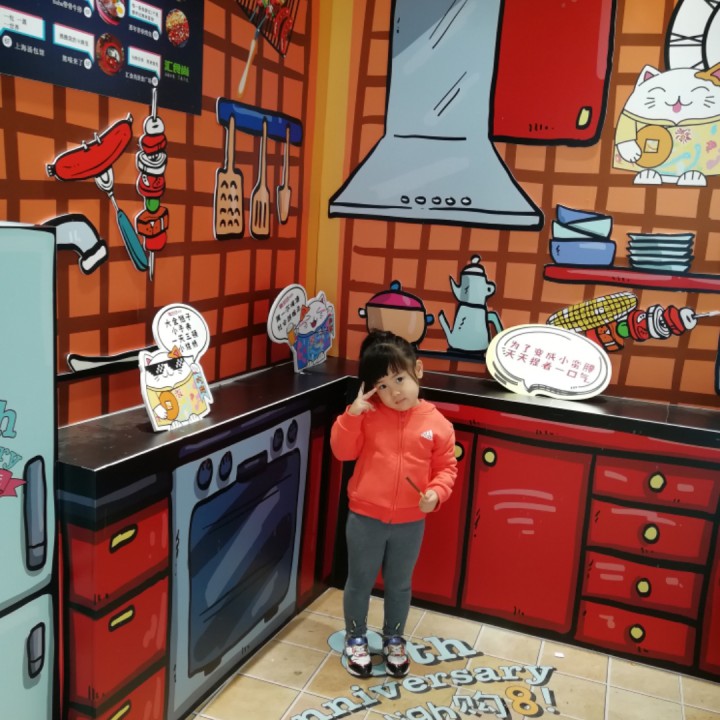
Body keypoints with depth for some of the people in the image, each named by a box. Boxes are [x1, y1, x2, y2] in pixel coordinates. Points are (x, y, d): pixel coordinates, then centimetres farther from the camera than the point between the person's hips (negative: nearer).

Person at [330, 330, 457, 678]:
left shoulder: (437, 423, -8)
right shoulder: (368, 415, -9)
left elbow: (446, 466, 0)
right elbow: (343, 450, -11)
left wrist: (436, 493, -18)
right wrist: (352, 413, -23)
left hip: (410, 523, 1)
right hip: (365, 517, -1)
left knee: (399, 585, 20)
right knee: (360, 582, 16)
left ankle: (394, 640, 43)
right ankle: (356, 639, 39)